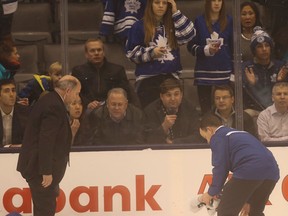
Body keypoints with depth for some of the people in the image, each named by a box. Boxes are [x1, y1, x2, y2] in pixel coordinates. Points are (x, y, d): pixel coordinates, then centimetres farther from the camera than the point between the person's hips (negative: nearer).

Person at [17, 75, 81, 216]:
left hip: (36, 165, 11)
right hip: (39, 167, -11)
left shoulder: (48, 101, 13)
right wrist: (47, 171, -23)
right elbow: (46, 141, -24)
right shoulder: (55, 107, -20)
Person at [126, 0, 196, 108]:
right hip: (147, 78, -3)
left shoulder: (172, 24, 11)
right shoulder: (139, 26, 3)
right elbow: (131, 52, 1)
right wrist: (151, 52, -13)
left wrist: (176, 13, -5)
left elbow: (189, 35, -6)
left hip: (171, 76, 3)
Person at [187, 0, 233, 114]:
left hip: (224, 71, 1)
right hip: (204, 71, -1)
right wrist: (206, 50, -14)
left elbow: (233, 46, 12)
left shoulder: (228, 21, 9)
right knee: (205, 109, -3)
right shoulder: (199, 21, 4)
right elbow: (191, 46, 3)